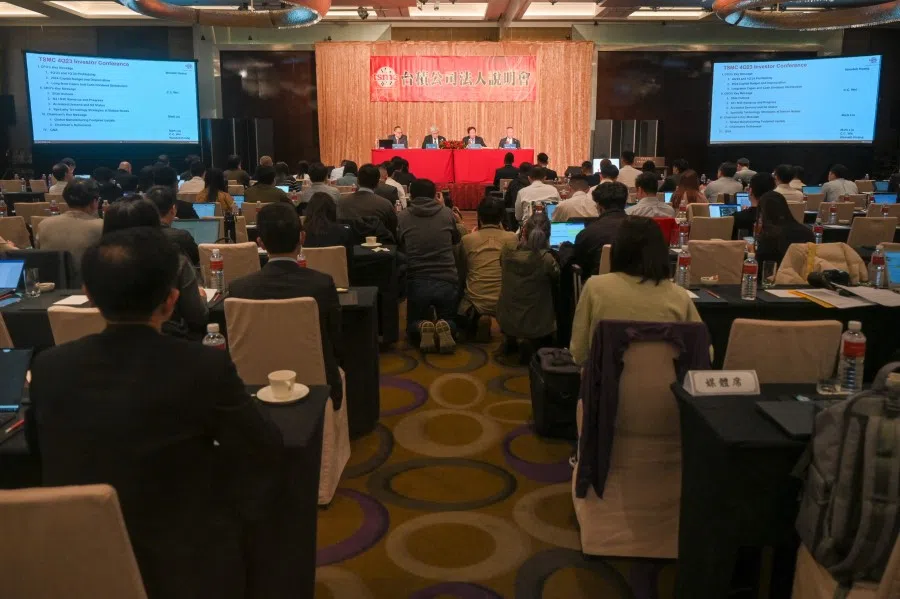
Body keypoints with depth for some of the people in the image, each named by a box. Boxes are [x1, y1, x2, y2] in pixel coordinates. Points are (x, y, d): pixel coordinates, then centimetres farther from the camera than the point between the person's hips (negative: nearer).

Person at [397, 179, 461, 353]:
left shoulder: (403, 217, 1)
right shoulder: (447, 213, 2)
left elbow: (400, 246, 15)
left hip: (417, 282, 0)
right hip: (447, 281, 0)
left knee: (413, 325, 24)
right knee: (449, 321, 25)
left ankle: (422, 327, -11)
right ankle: (444, 327, -10)